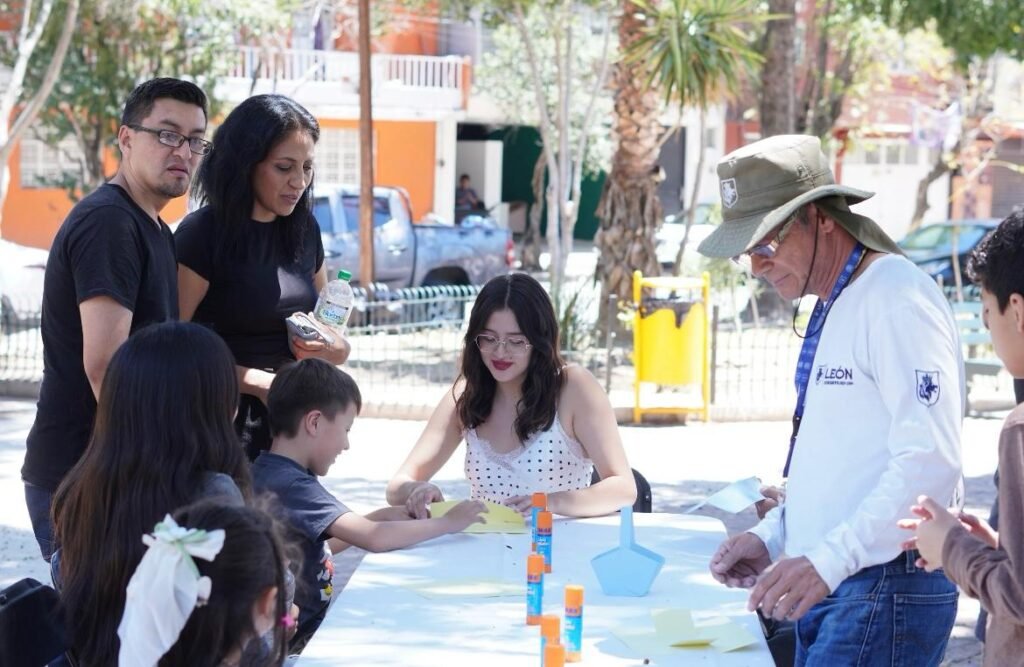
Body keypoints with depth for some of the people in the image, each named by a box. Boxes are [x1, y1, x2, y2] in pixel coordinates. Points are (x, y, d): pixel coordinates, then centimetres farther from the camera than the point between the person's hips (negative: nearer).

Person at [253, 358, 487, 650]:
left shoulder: (271, 474, 8)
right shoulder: (292, 485, -22)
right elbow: (374, 538, -28)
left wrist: (379, 517, 7)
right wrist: (448, 523, -14)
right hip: (297, 641, -9)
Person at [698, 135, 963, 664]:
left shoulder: (897, 301, -13)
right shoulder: (831, 308, 17)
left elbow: (930, 461, -22)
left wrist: (828, 561, -26)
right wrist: (772, 537, 12)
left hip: (884, 591, -9)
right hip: (825, 588, 9)